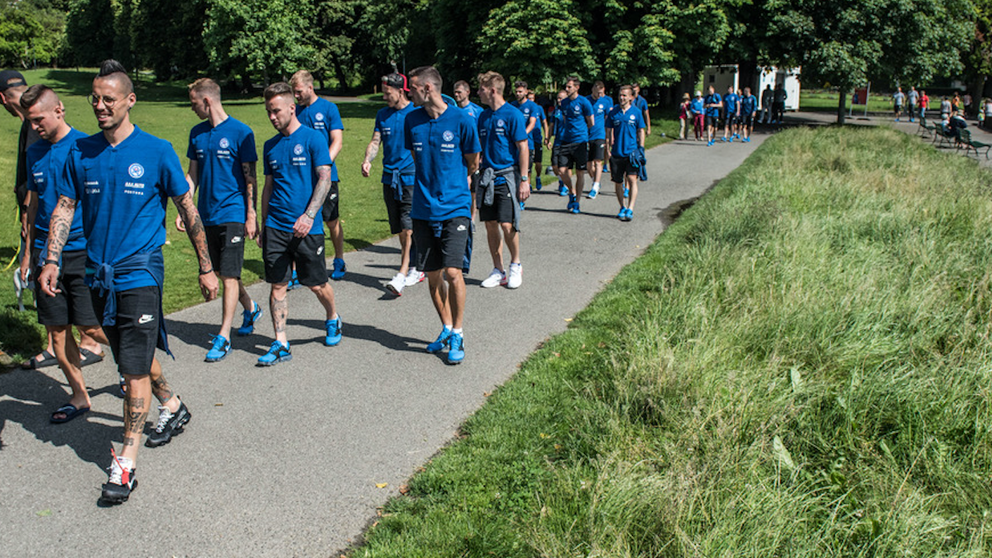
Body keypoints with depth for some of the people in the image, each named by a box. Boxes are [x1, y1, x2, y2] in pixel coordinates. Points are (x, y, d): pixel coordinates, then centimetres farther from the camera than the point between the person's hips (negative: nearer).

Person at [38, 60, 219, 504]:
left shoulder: (156, 152, -6)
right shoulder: (80, 152, 5)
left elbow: (188, 211, 0)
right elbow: (64, 208, 7)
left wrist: (206, 268, 1)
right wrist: (52, 260, -6)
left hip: (140, 272, -5)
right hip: (98, 273, 5)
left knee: (135, 369, -7)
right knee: (132, 357, 19)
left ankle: (126, 462, 0)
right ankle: (172, 406, 44)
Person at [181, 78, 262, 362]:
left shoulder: (240, 132, -7)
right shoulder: (197, 133, 10)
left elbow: (250, 177, -6)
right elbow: (192, 175, 15)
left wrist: (251, 216, -9)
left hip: (232, 214, -6)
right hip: (207, 214, 6)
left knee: (229, 275, -7)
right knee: (220, 272, 13)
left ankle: (223, 337, -2)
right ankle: (250, 308, 37)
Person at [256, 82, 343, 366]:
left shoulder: (313, 138, -4)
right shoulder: (271, 146, 12)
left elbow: (325, 179, -11)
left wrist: (309, 216, -21)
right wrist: (263, 224, 15)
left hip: (307, 228, -4)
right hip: (275, 226, 5)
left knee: (317, 285, 5)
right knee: (277, 285, 2)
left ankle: (332, 319, 34)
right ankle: (280, 344, 8)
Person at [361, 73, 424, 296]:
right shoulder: (383, 114, 11)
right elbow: (376, 141, 9)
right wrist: (367, 160, -10)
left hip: (412, 177, -6)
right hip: (390, 177, 6)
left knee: (408, 227, -13)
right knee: (399, 229, 10)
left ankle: (403, 274, -16)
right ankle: (415, 270, 23)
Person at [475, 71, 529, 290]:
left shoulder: (513, 114, -8)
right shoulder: (484, 116, 11)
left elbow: (523, 148, -9)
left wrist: (524, 180, -14)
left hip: (507, 176, -6)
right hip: (486, 176, 6)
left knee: (507, 224, -10)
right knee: (490, 225, 6)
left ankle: (516, 265, 13)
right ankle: (498, 271, 17)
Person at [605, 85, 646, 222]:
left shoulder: (636, 112, 3)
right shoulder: (613, 112, 6)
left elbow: (640, 131, 9)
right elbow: (609, 131, 11)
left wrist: (641, 148, 3)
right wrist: (608, 148, 3)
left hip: (631, 151, -2)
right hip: (617, 152, 2)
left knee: (632, 179, -14)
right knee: (618, 182, 6)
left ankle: (630, 210, -15)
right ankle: (623, 208, 22)